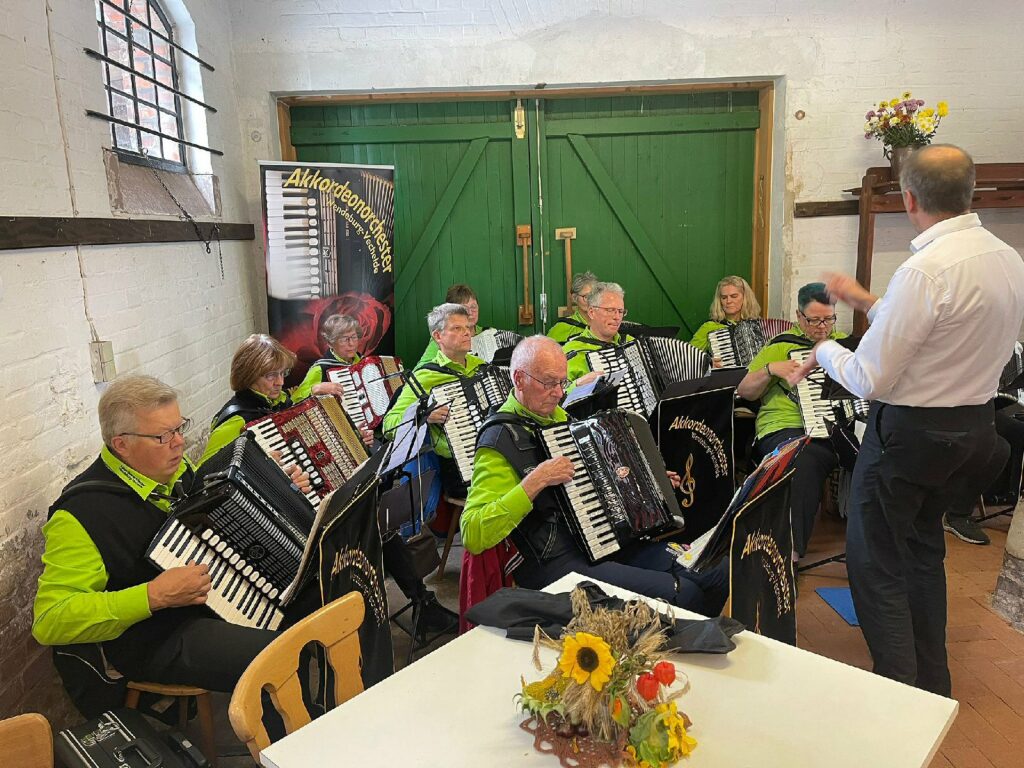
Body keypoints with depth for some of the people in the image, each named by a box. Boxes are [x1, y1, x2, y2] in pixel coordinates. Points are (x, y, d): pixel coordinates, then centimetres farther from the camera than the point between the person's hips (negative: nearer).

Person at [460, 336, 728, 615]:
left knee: (718, 574, -2)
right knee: (682, 594, -20)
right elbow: (472, 536, -24)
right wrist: (535, 481, -28)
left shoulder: (558, 416, 11)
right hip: (556, 565, -8)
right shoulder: (500, 439, -15)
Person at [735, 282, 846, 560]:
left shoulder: (843, 342, 23)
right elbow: (744, 391, 8)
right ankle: (792, 547, -34)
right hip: (787, 429, -4)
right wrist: (771, 369, -8)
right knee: (805, 459, -37)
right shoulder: (781, 346, 11)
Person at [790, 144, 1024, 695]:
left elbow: (870, 381, -22)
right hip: (974, 423, 9)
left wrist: (825, 351, -3)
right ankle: (931, 683, 38)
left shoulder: (926, 271, -25)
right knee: (923, 550, 24)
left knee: (874, 561, 6)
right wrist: (869, 303, 17)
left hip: (909, 432, -9)